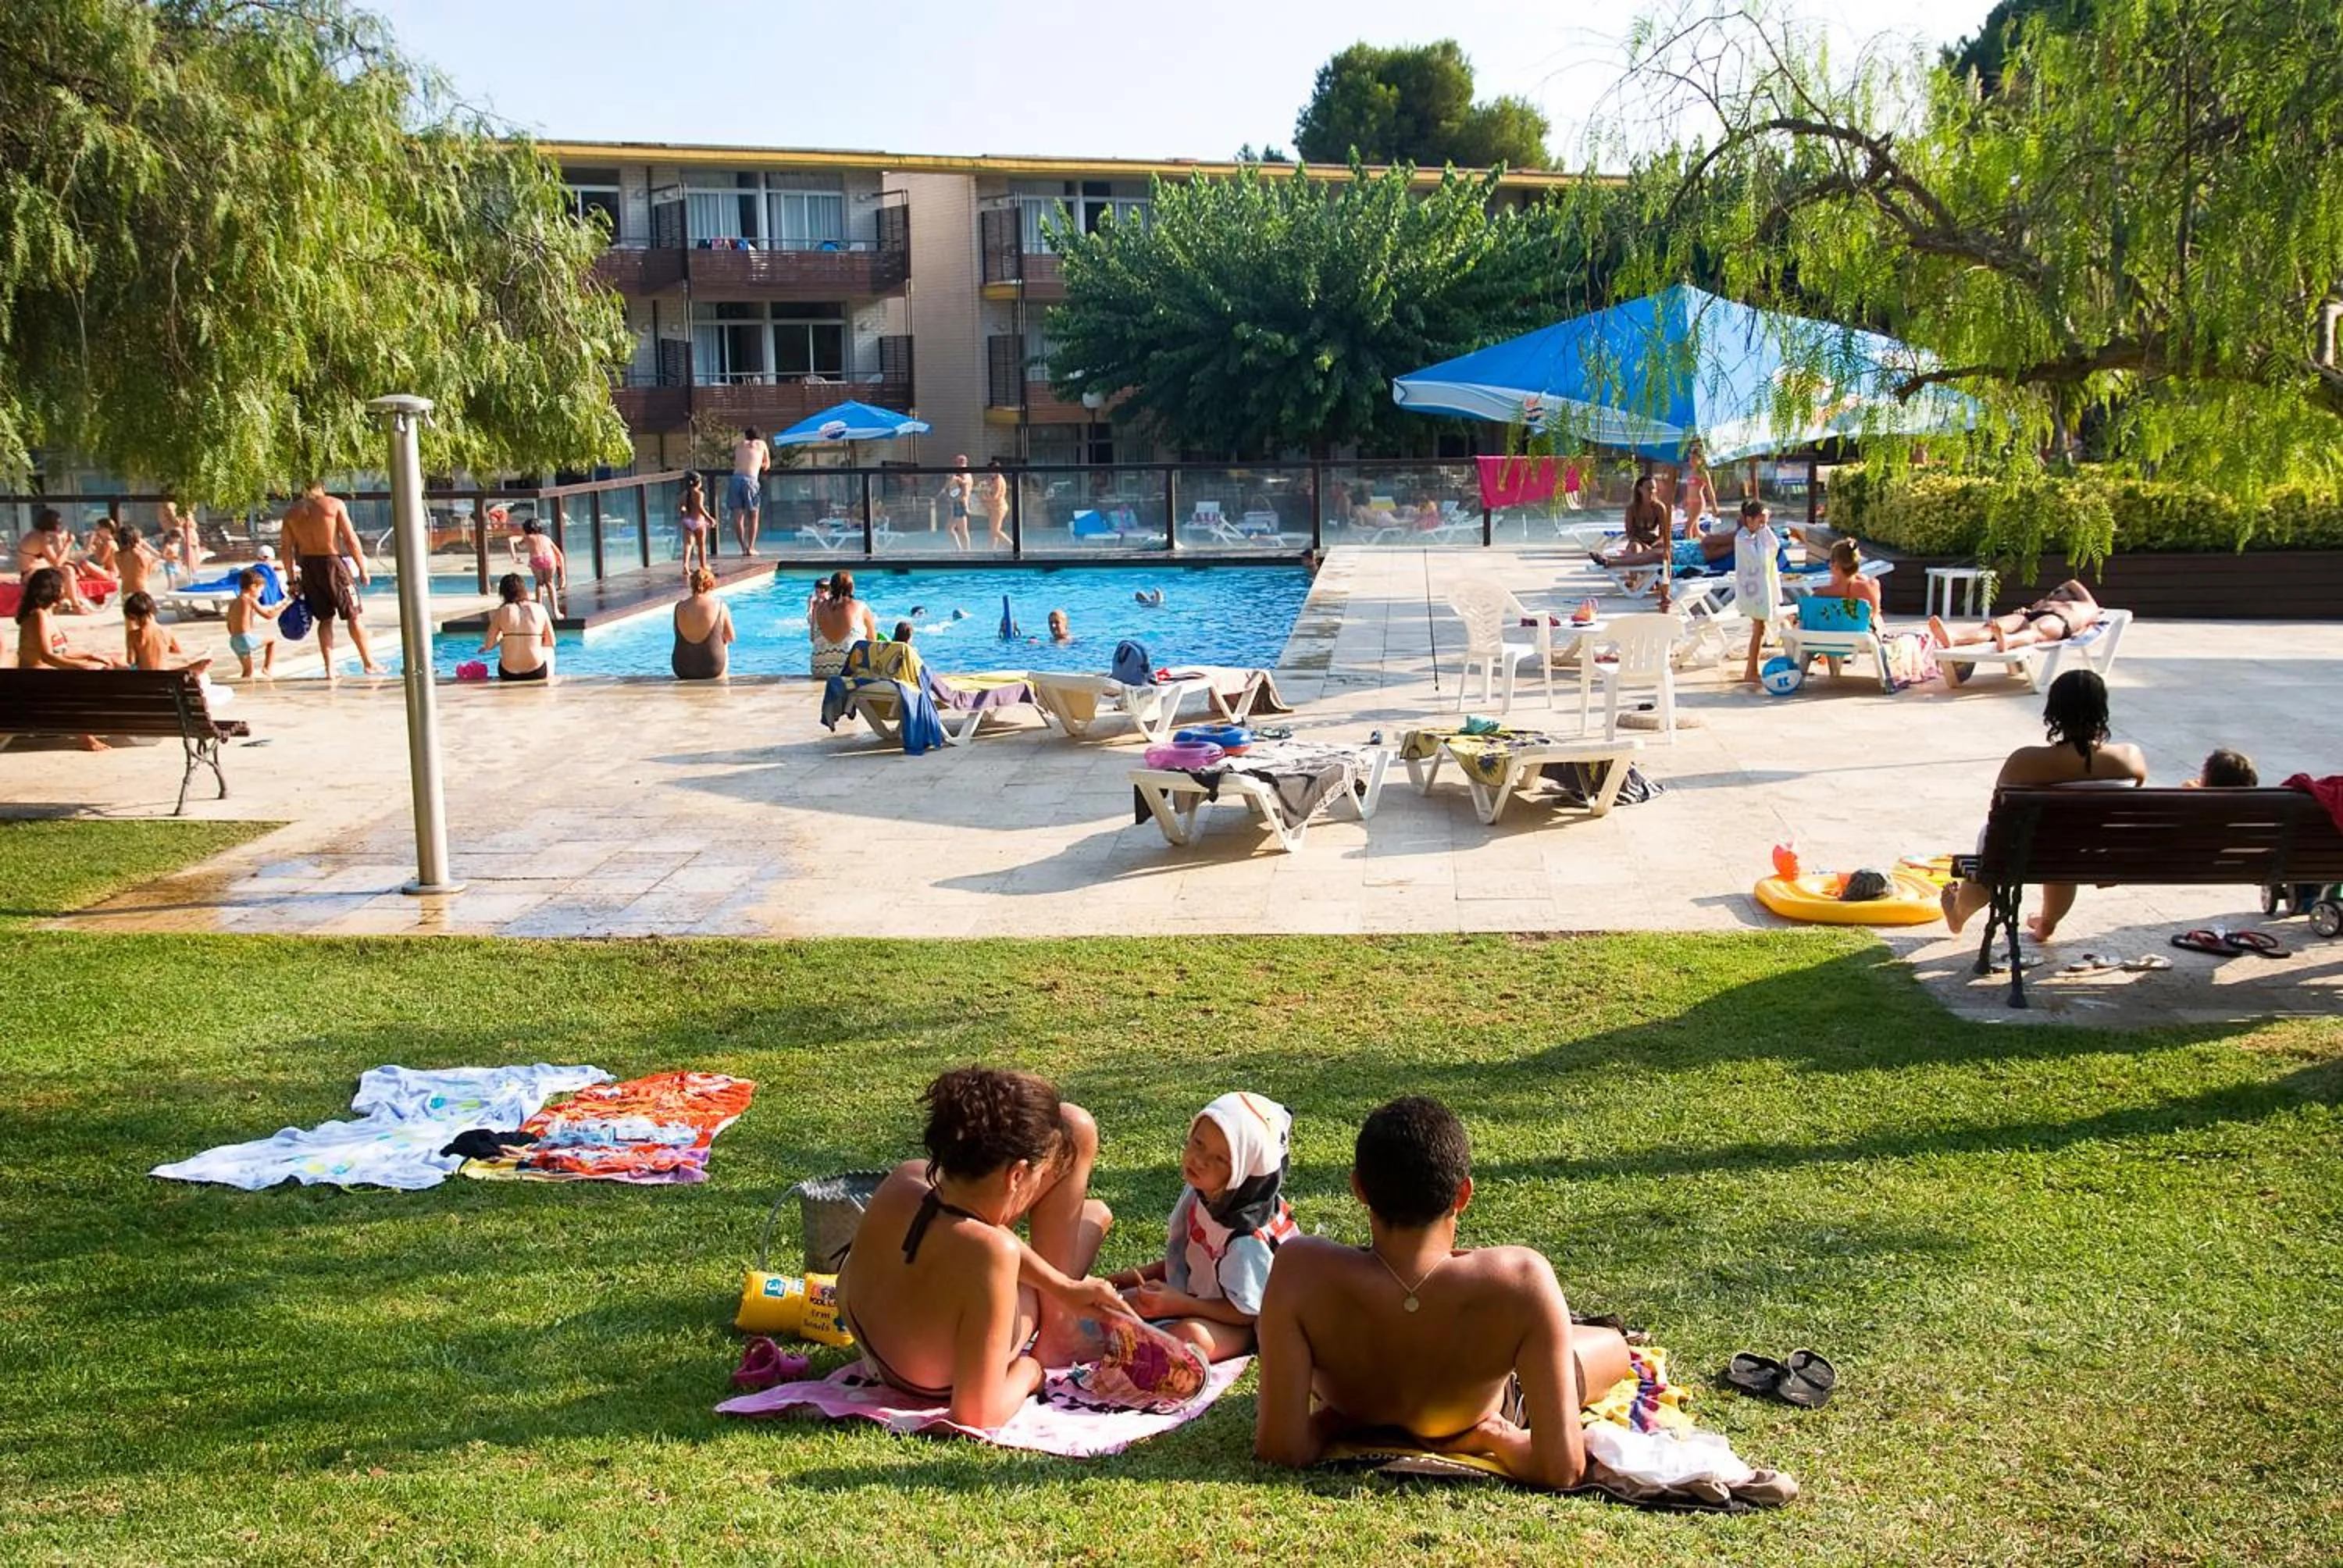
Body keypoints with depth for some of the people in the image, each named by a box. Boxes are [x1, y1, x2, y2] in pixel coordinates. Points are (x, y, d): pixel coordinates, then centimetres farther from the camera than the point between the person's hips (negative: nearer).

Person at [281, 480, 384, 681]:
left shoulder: (291, 511, 8)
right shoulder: (334, 504, -2)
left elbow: (287, 548, 6)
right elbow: (351, 539, -7)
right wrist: (362, 569, -3)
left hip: (308, 565, 4)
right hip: (332, 562, -4)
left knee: (325, 619, 12)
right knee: (353, 615, 6)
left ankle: (329, 668, 7)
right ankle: (369, 663, 11)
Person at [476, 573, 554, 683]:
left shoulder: (501, 612, -4)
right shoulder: (540, 610, -3)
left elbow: (488, 645, -1)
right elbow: (551, 643, 5)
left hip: (508, 674, 1)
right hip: (537, 673, -1)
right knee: (548, 649, 36)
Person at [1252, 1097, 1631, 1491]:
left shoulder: (1302, 1270, -40)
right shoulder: (1523, 1280, -41)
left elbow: (1280, 1451, -35)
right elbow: (1561, 1469, -37)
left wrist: (1325, 1419, -14)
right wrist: (1497, 1436, -17)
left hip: (1355, 1426, 2)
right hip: (1475, 1434, -1)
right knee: (1614, 1345, 28)